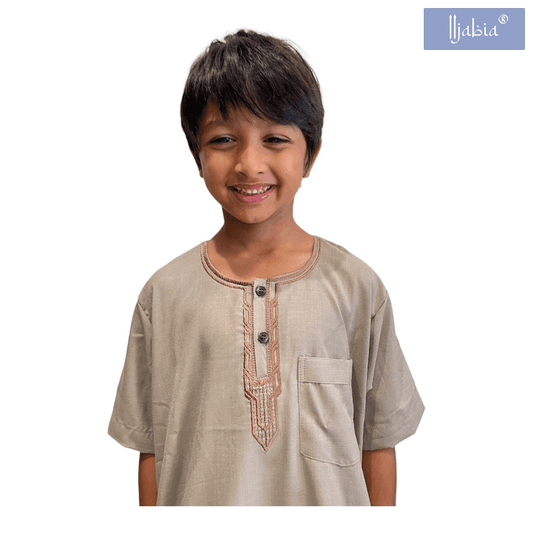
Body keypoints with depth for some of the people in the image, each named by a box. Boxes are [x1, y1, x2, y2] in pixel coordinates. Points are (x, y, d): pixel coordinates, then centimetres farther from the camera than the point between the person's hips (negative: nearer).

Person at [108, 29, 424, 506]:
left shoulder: (357, 287, -10)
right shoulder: (165, 293, -9)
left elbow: (377, 440, -4)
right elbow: (152, 447, -2)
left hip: (328, 501, 0)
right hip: (201, 501, 1)